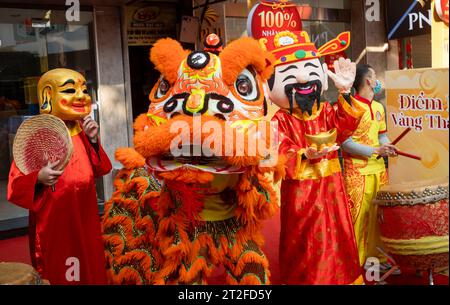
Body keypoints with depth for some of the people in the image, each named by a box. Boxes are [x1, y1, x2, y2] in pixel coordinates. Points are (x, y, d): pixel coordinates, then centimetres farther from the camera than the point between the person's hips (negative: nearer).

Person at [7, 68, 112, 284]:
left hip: (85, 220, 6)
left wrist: (93, 141, -5)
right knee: (57, 276, 7)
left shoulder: (83, 132, 4)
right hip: (53, 226, -5)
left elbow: (99, 171, 8)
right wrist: (38, 178, -32)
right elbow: (16, 188, -13)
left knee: (91, 273, 17)